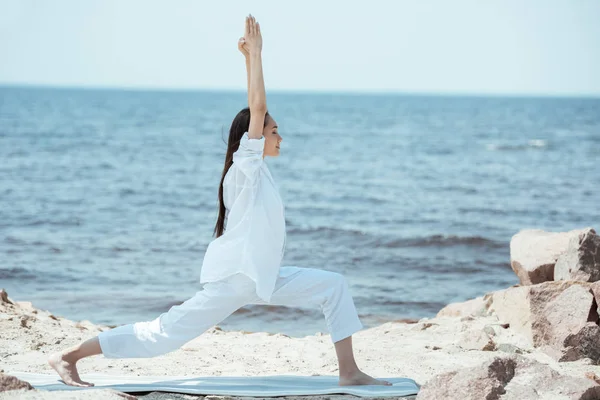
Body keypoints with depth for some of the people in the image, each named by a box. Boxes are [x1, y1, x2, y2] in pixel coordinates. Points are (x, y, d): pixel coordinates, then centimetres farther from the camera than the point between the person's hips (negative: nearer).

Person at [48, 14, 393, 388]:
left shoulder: (256, 169, 13)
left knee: (335, 286, 3)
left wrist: (252, 58, 14)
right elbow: (257, 108, -20)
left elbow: (256, 109, 14)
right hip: (235, 277, -9)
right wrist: (255, 54, -16)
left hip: (264, 278, 9)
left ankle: (349, 371, 1)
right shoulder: (245, 164, -10)